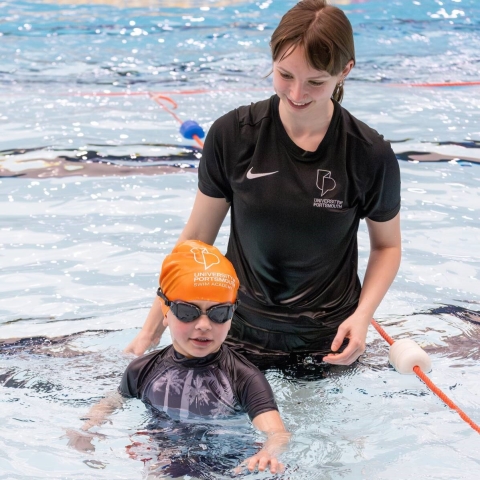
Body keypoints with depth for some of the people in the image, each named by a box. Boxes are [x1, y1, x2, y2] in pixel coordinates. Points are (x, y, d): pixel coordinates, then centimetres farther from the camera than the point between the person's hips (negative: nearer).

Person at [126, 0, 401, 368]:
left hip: (328, 343, 0)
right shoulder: (232, 135, -12)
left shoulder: (369, 155, -13)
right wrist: (152, 329, -3)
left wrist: (362, 315, -14)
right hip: (242, 335, 1)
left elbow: (387, 245, 3)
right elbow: (196, 237, -3)